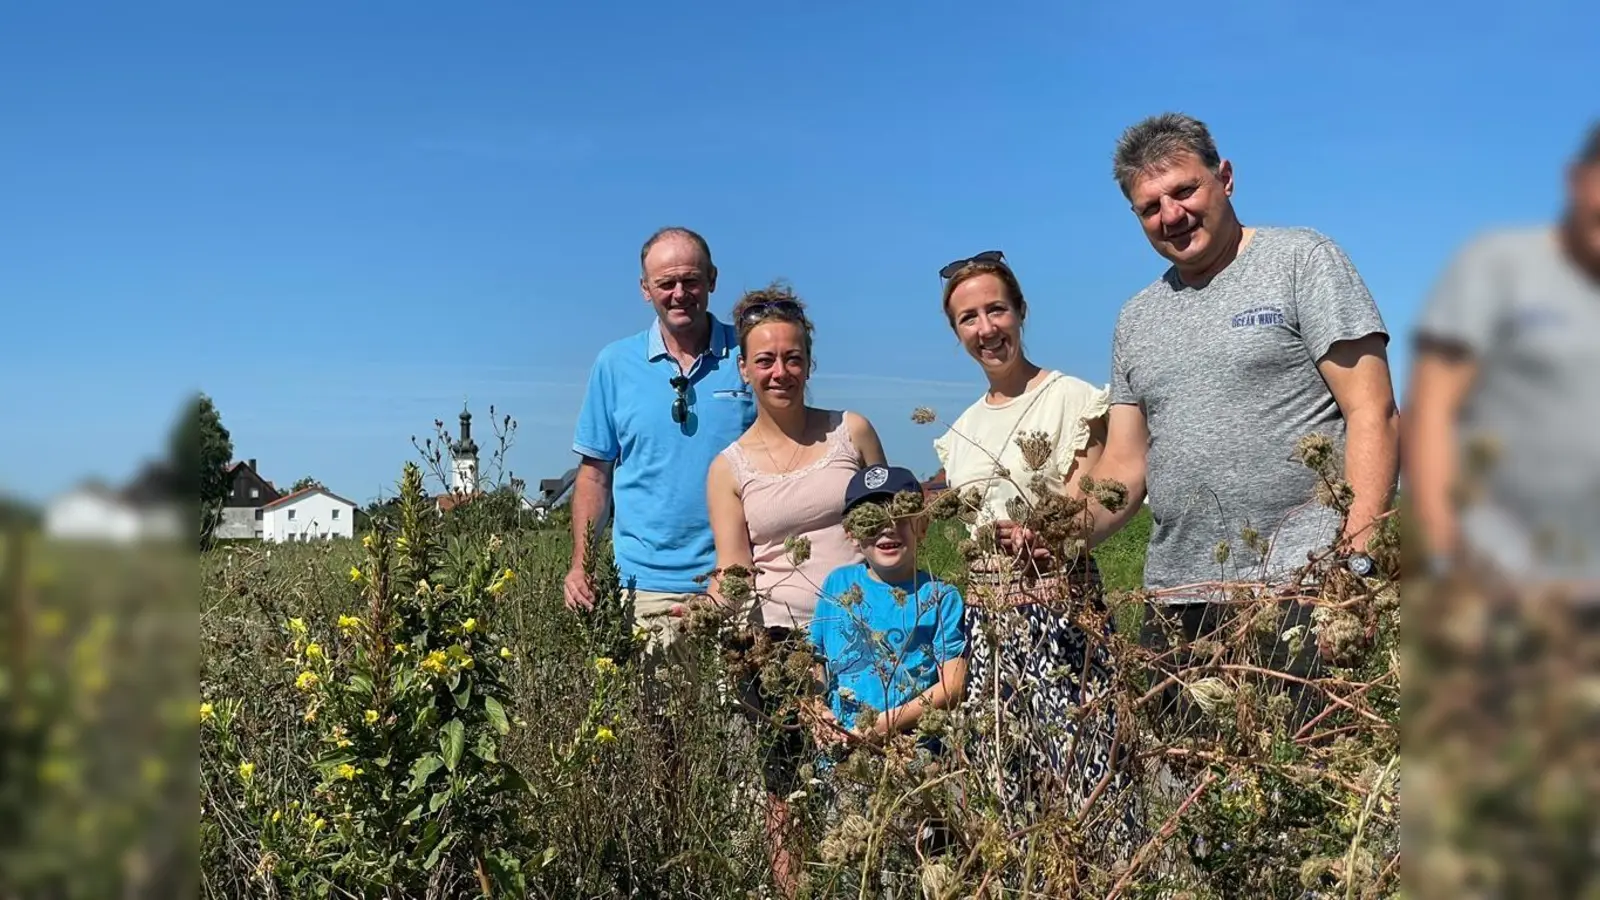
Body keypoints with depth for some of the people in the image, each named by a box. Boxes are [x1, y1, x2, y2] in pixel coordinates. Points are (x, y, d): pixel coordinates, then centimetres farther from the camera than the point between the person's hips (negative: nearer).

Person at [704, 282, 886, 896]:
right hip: (780, 644, 0)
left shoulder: (851, 431, 6)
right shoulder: (729, 468, 5)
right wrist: (708, 604, -21)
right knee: (790, 795, 3)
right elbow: (733, 573, 1)